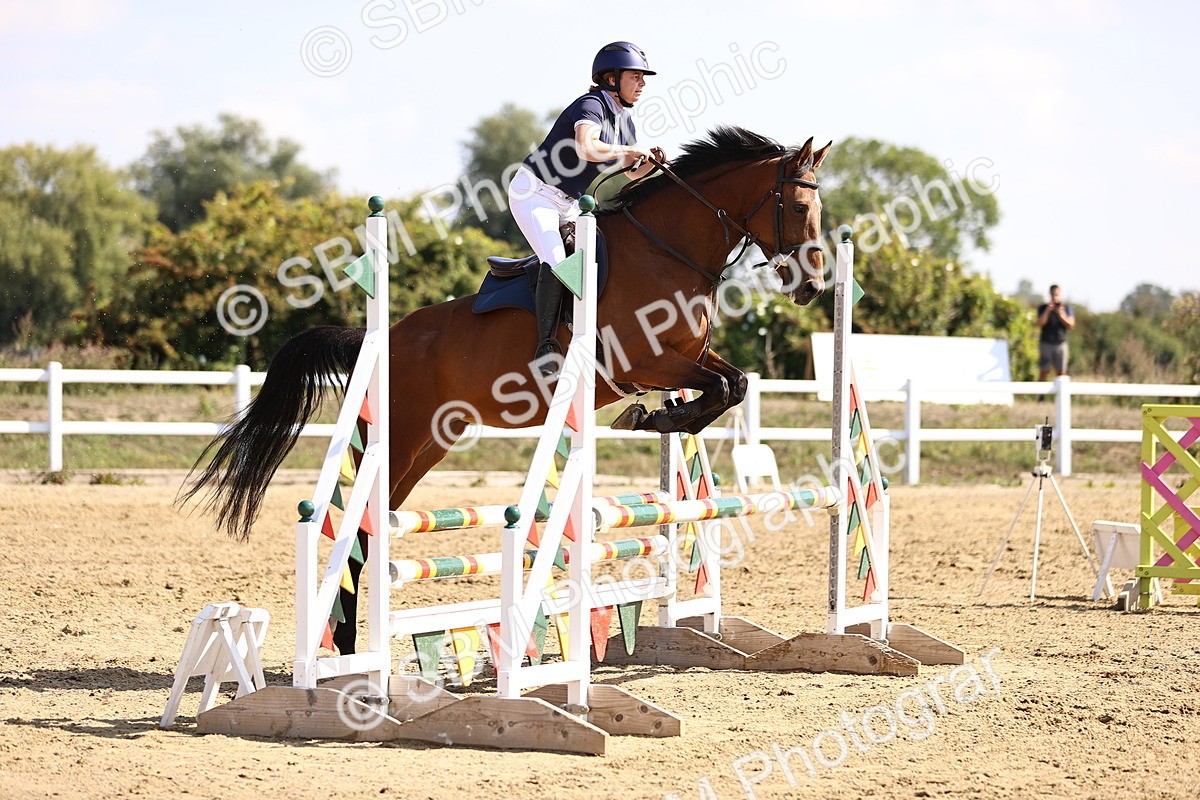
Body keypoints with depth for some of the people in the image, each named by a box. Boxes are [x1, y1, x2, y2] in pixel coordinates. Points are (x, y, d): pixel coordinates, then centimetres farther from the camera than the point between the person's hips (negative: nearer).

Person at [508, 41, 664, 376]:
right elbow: (586, 148, -38)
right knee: (556, 263, -25)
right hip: (534, 194, -10)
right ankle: (546, 347, -23)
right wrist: (630, 151, -29)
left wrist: (650, 162, -3)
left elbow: (633, 172, 18)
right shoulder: (592, 104, -18)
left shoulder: (623, 119, 9)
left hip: (568, 204, 10)